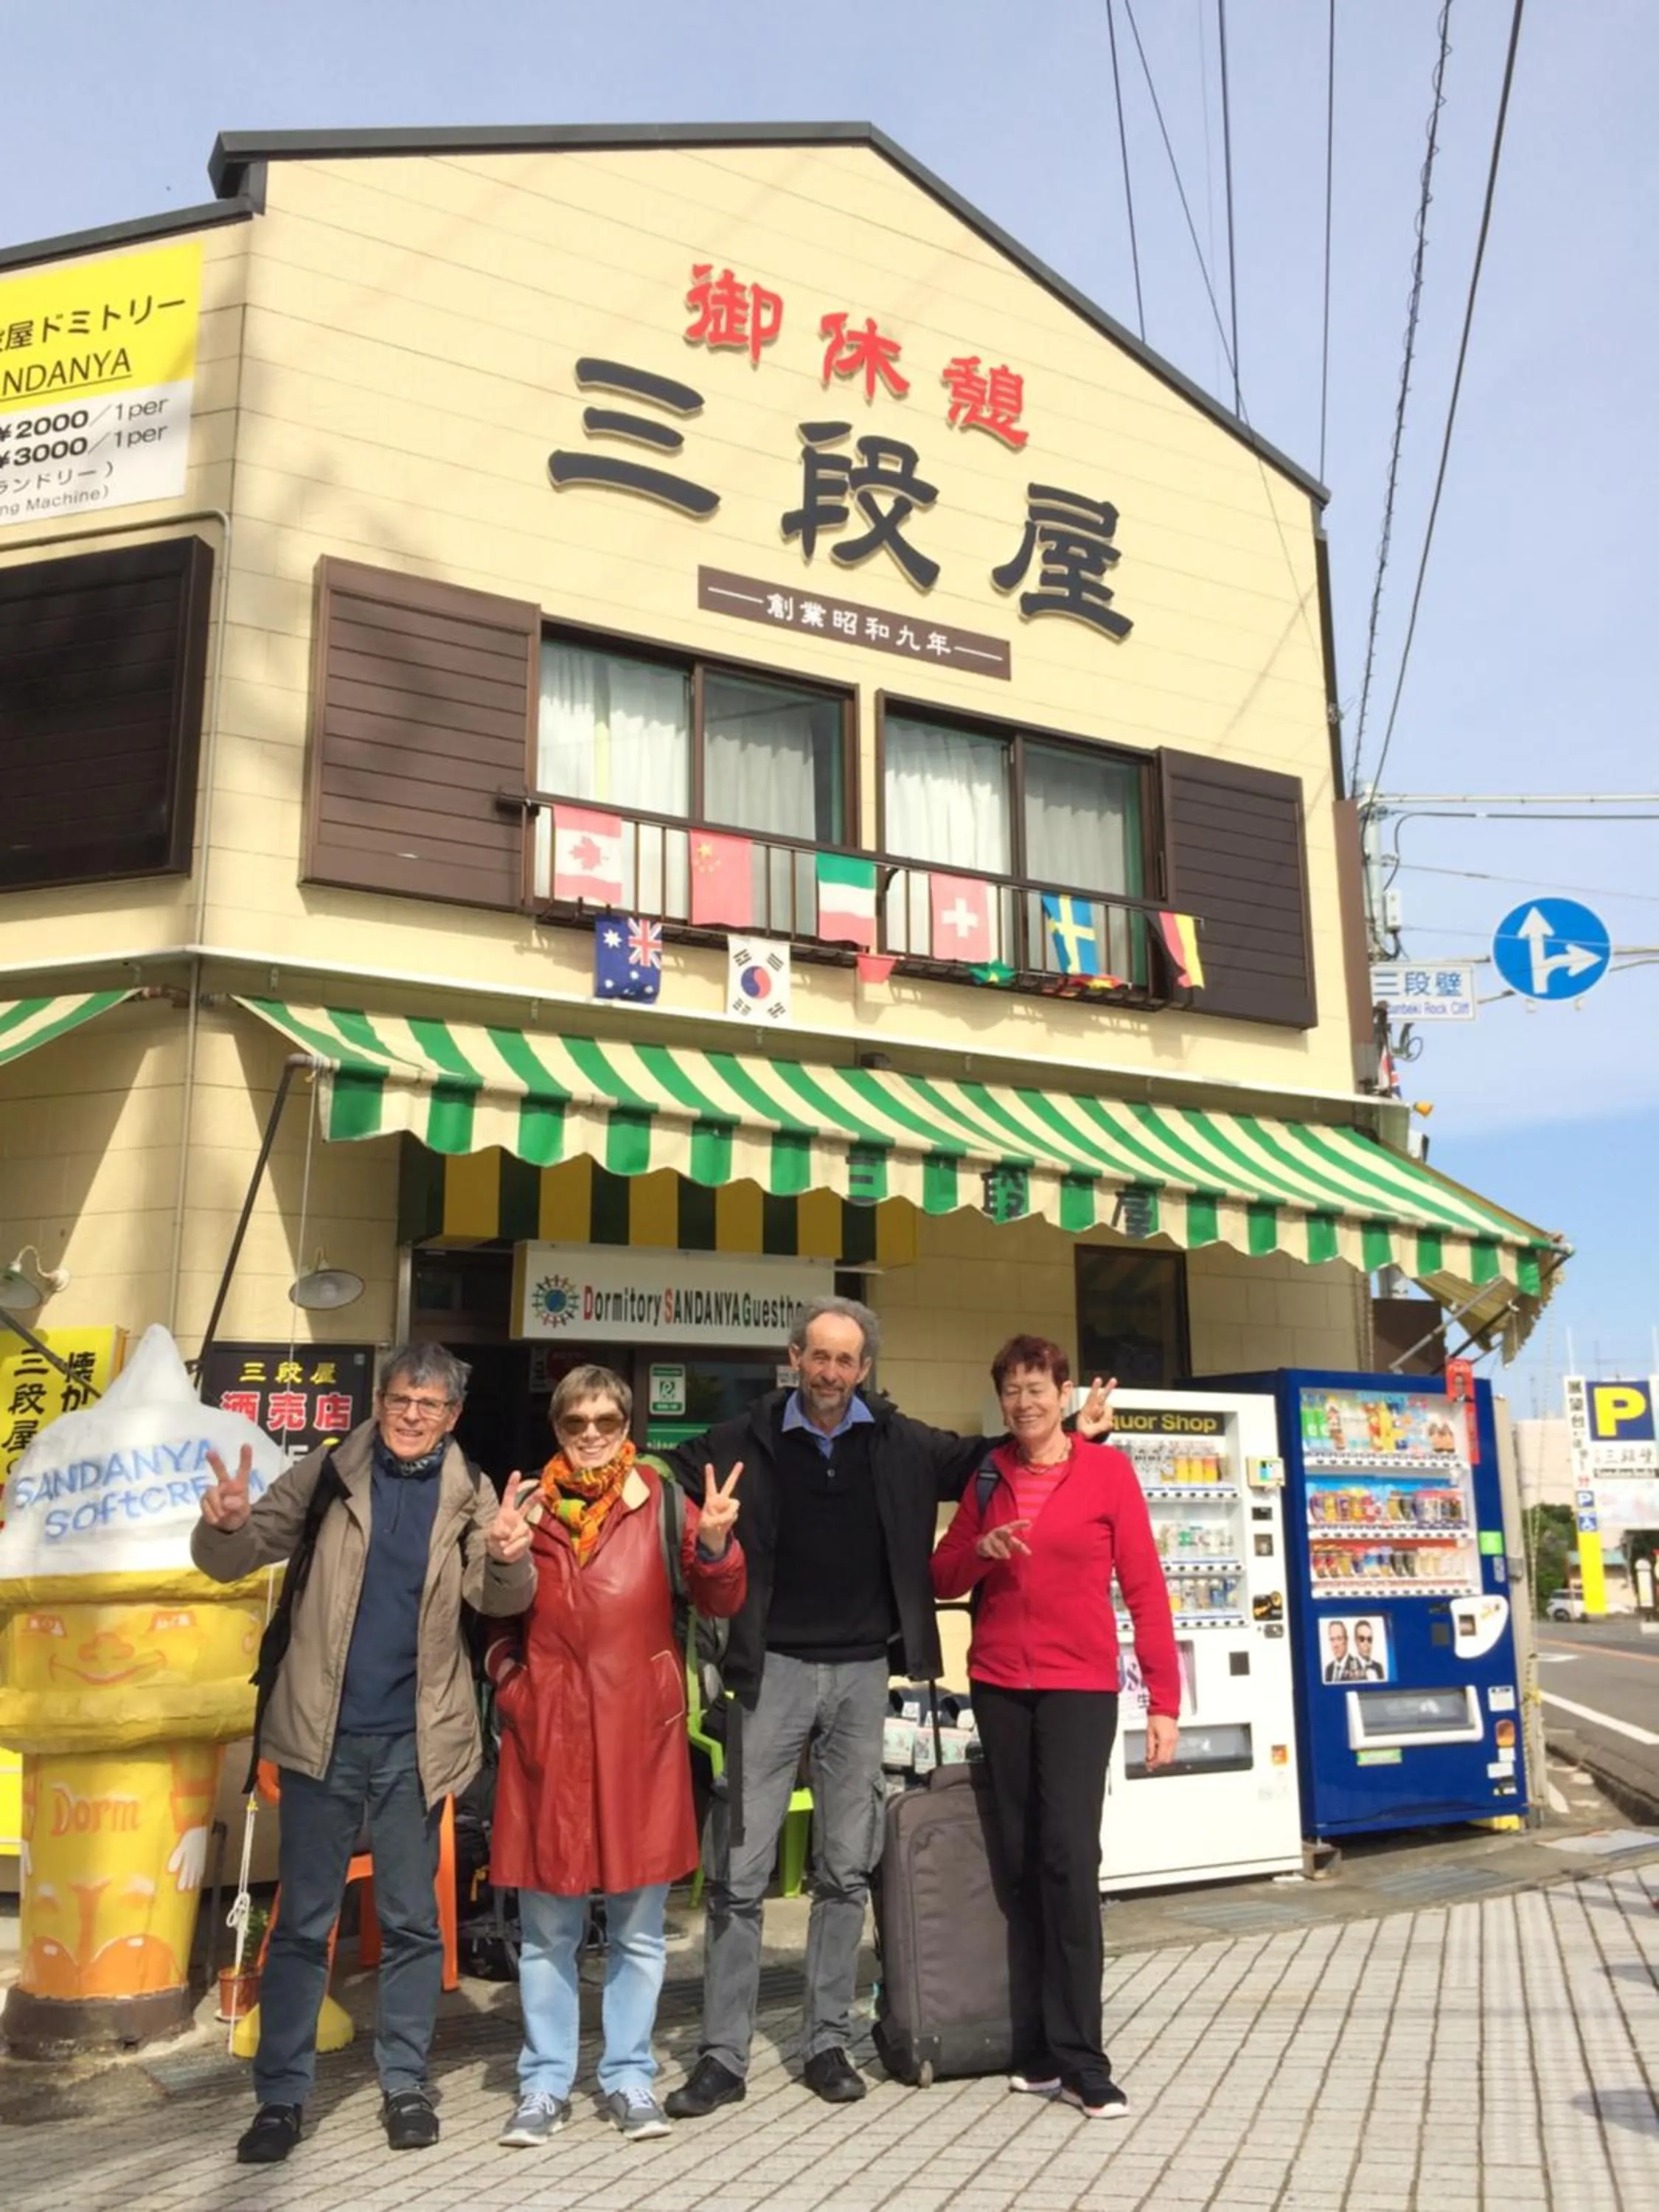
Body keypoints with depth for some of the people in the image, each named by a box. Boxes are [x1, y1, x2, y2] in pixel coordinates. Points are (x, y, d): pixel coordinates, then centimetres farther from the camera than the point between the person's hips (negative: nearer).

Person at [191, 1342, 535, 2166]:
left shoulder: (469, 1493, -2)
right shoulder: (329, 1473, -3)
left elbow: (496, 1597, -13)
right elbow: (231, 1560, -4)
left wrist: (508, 1559, -36)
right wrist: (228, 1524, -28)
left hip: (414, 1738, 1)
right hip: (324, 1733, 0)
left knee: (411, 1919, 11)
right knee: (302, 1922, 9)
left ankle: (404, 2083, 25)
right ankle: (281, 2095, 20)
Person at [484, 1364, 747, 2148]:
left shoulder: (661, 1501, 0)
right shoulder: (528, 1507, 4)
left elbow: (717, 1601, -7)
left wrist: (715, 1543, -26)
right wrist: (510, 1685, -4)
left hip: (639, 1731, -1)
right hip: (548, 1732, 1)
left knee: (638, 1927, 9)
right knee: (547, 1928, 10)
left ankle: (629, 2077, 24)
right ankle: (545, 2083, 23)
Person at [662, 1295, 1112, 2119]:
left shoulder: (900, 1444, 5)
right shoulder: (746, 1441, -1)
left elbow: (984, 1459, 17)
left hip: (861, 1672, 2)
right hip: (772, 1670, -2)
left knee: (847, 1868, 10)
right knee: (739, 1872, 0)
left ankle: (828, 2043, 22)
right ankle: (722, 2055, 10)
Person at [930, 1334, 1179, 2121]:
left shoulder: (1107, 1470, -2)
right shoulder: (986, 1476, 8)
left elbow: (1145, 1586, -3)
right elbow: (942, 1578, 10)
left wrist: (1163, 1698, -7)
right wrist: (981, 1550, -11)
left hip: (1080, 1687, -3)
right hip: (998, 1686, 4)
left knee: (1069, 1857, -11)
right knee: (1021, 1863, 7)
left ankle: (1080, 2059, -2)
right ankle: (1041, 2045, 17)